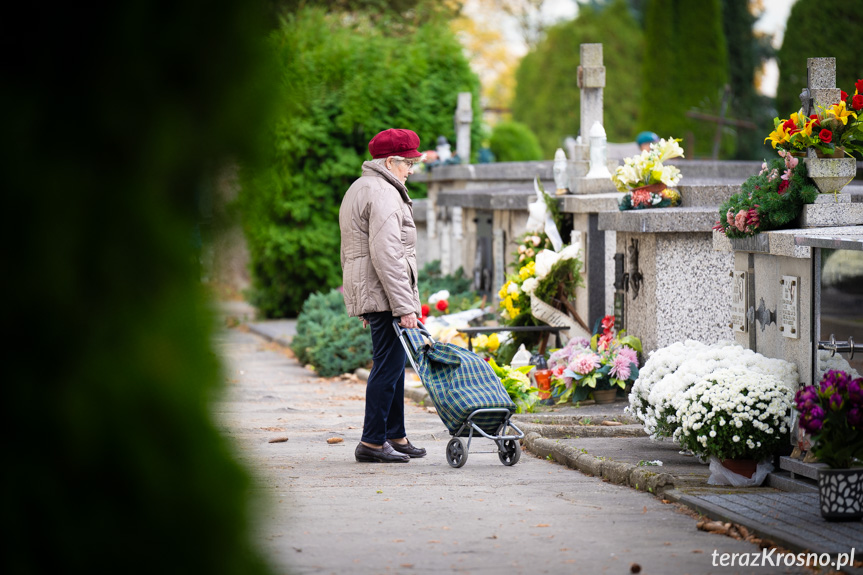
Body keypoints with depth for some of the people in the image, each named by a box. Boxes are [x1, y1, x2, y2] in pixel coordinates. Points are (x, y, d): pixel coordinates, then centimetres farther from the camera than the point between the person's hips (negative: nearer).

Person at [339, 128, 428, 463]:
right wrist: (404, 306, -22)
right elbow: (386, 255, -21)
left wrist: (361, 301, 28)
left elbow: (350, 251, 26)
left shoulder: (357, 190, 21)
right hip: (384, 293, -11)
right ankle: (372, 442, -8)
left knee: (392, 364, 14)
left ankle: (395, 436, 19)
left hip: (366, 294, 11)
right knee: (388, 365, -8)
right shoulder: (383, 194, -13)